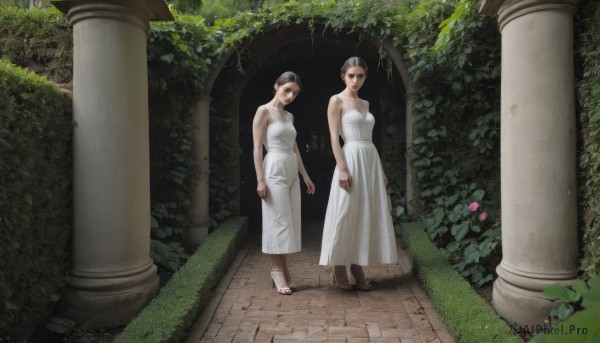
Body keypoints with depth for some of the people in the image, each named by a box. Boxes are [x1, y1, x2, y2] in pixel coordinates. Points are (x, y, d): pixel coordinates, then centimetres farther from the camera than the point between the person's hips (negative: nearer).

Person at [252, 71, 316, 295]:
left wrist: (306, 176, 17)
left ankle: (283, 271, 16)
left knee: (290, 222, 7)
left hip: (292, 173, 7)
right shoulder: (264, 111, -5)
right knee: (278, 222, -4)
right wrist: (260, 179, -17)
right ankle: (278, 271, 7)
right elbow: (257, 148, -10)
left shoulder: (289, 116, 16)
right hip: (274, 171, -7)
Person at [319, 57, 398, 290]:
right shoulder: (337, 100, -2)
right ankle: (340, 270, 9)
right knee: (346, 215, -3)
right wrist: (342, 169, -19)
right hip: (351, 159, -7)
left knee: (366, 215, 7)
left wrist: (381, 170, 15)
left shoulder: (365, 104, 18)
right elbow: (334, 138, -9)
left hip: (371, 159, 7)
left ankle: (357, 267, 17)